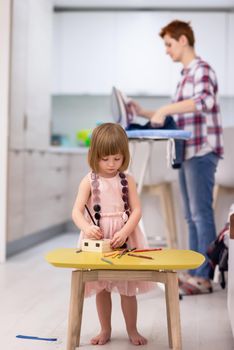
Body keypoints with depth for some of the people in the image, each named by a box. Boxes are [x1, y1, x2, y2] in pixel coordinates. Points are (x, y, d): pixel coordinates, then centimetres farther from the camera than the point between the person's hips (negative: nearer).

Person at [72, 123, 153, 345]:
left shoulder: (127, 180, -1)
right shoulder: (89, 181, -5)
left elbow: (136, 210, -6)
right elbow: (77, 211, -12)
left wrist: (124, 231, -22)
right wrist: (86, 227, -32)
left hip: (125, 237, 0)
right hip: (97, 239, 0)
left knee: (128, 287, 7)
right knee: (101, 287, 10)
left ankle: (132, 330, 25)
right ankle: (105, 330, 27)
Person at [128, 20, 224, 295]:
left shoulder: (201, 69, -6)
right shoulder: (185, 76, 21)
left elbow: (205, 101, -27)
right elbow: (176, 118, 23)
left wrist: (165, 109, -27)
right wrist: (145, 114, 15)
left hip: (202, 152, -9)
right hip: (187, 153, 9)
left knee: (201, 215, -7)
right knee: (191, 217, 10)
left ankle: (203, 277, -3)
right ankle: (193, 272, 17)